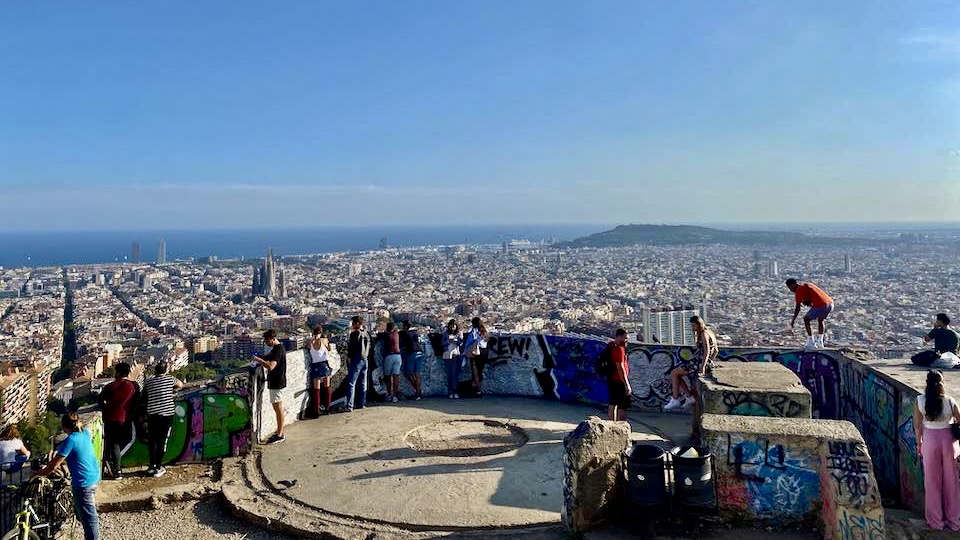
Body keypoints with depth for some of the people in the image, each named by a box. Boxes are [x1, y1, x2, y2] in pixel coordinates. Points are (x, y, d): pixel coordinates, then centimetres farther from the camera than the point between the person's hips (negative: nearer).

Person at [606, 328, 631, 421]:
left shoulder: (611, 345, 9)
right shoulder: (619, 349, -20)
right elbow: (620, 367, -25)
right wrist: (627, 385, -24)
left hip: (611, 379, 10)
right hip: (619, 381, -10)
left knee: (612, 405, 18)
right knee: (622, 407, -5)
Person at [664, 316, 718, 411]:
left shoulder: (704, 334, -13)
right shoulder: (710, 332, 17)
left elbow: (707, 351, -24)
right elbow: (716, 350, 21)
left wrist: (703, 366, -30)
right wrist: (710, 362, 19)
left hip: (699, 362, -10)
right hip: (699, 361, 10)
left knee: (674, 373, -5)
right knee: (677, 375, 14)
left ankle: (675, 400, -3)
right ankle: (691, 397, 10)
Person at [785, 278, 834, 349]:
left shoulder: (799, 290, 1)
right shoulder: (806, 285, 26)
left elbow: (798, 308, 1)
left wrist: (793, 320, 8)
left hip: (820, 305, -8)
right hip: (830, 303, 8)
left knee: (806, 319, 9)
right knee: (820, 320, 29)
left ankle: (811, 343, 9)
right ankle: (820, 342, 29)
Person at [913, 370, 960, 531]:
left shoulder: (920, 401, -10)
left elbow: (917, 426, -3)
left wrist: (919, 443, 10)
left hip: (930, 441, 0)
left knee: (933, 481, 12)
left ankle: (936, 521, 22)